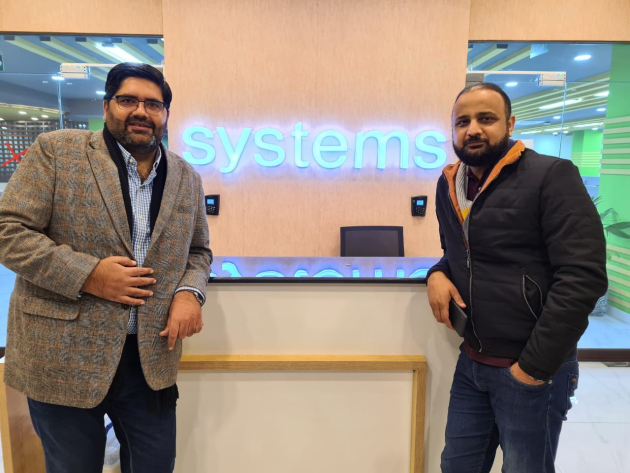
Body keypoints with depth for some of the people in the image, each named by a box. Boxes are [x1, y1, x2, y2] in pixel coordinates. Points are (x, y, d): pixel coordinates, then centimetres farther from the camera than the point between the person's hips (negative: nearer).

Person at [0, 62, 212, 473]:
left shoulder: (186, 177, 6)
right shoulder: (57, 151, -5)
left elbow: (198, 250, 13)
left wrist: (190, 292, -8)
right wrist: (87, 275, -19)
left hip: (151, 357, 3)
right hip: (63, 353, -2)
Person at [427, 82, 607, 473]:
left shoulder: (551, 176, -13)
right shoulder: (448, 185, 6)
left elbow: (583, 277, -19)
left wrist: (535, 366, -17)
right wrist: (438, 274, -3)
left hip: (531, 370, -5)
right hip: (471, 363, 6)